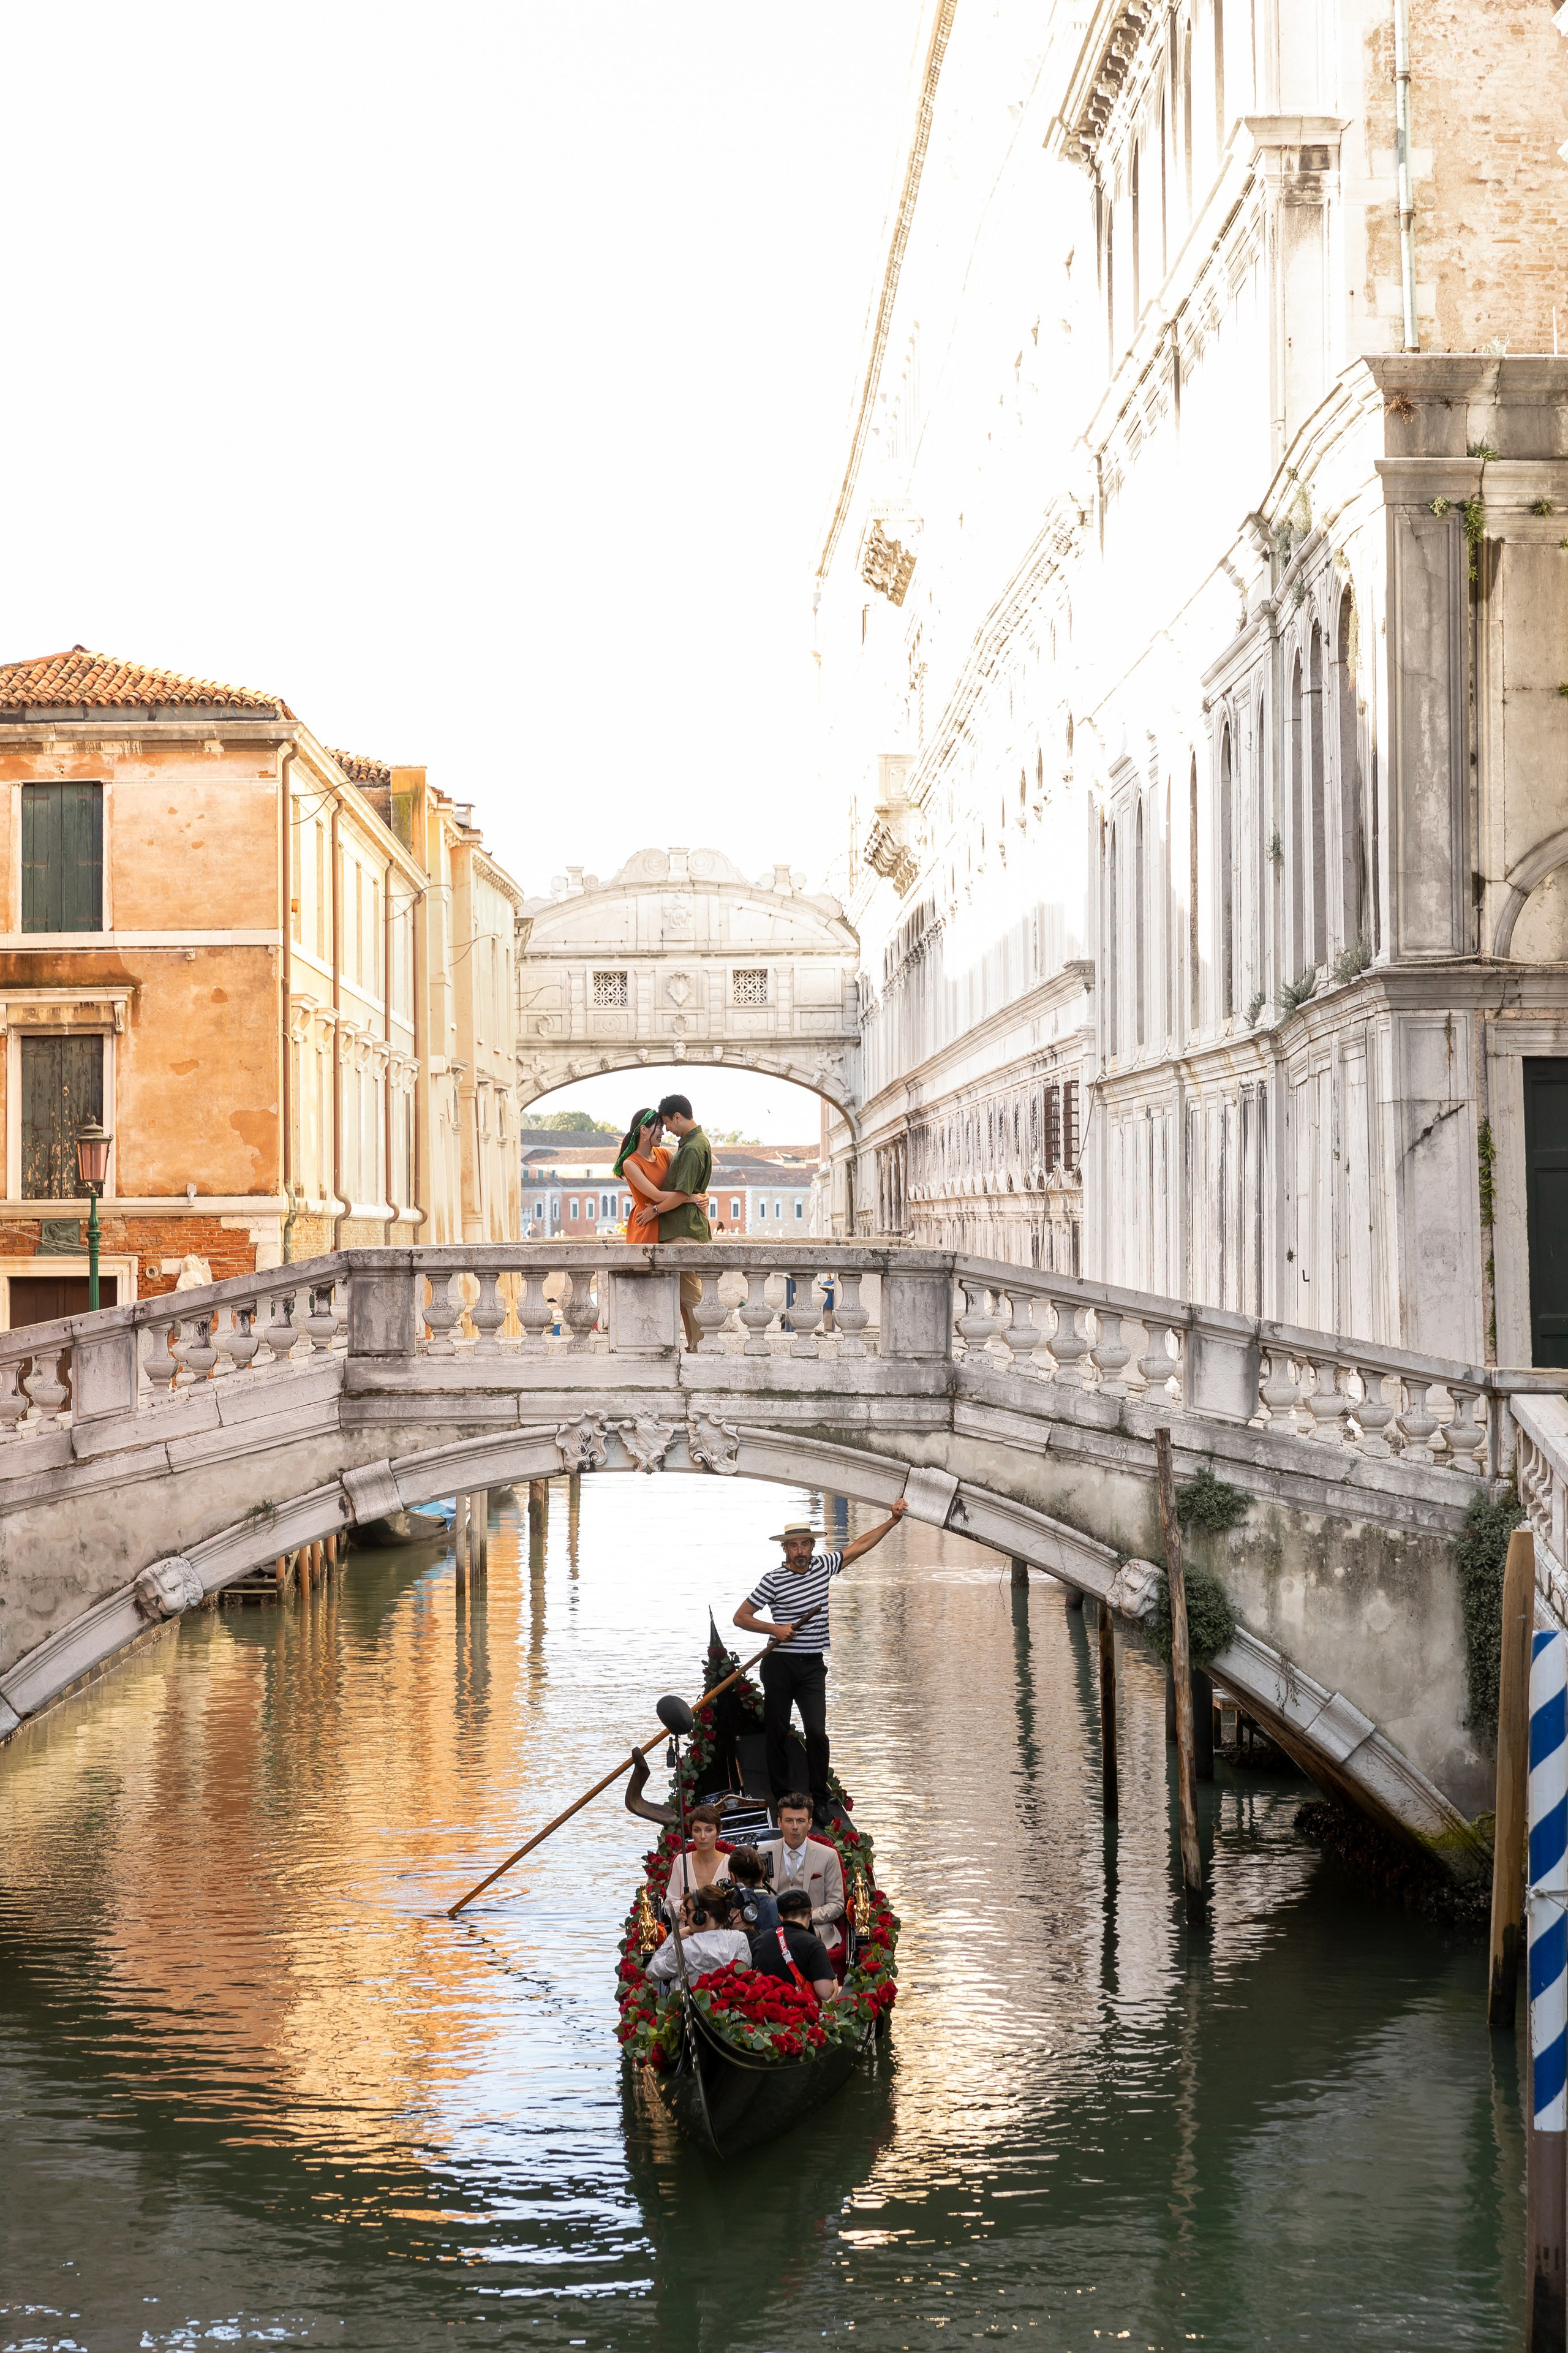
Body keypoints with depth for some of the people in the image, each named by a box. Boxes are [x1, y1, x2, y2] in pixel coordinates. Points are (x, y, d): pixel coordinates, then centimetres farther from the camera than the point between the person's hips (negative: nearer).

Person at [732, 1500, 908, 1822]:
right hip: (779, 1665, -3)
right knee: (777, 1732, 4)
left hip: (813, 1666, 3)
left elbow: (859, 1546, 15)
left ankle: (820, 1800, 1)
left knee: (816, 1732, -7)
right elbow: (740, 1617, -4)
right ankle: (781, 1796, 17)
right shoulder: (774, 1580, -8)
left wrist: (892, 1520, 11)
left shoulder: (824, 1566, 6)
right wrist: (774, 1629, -16)